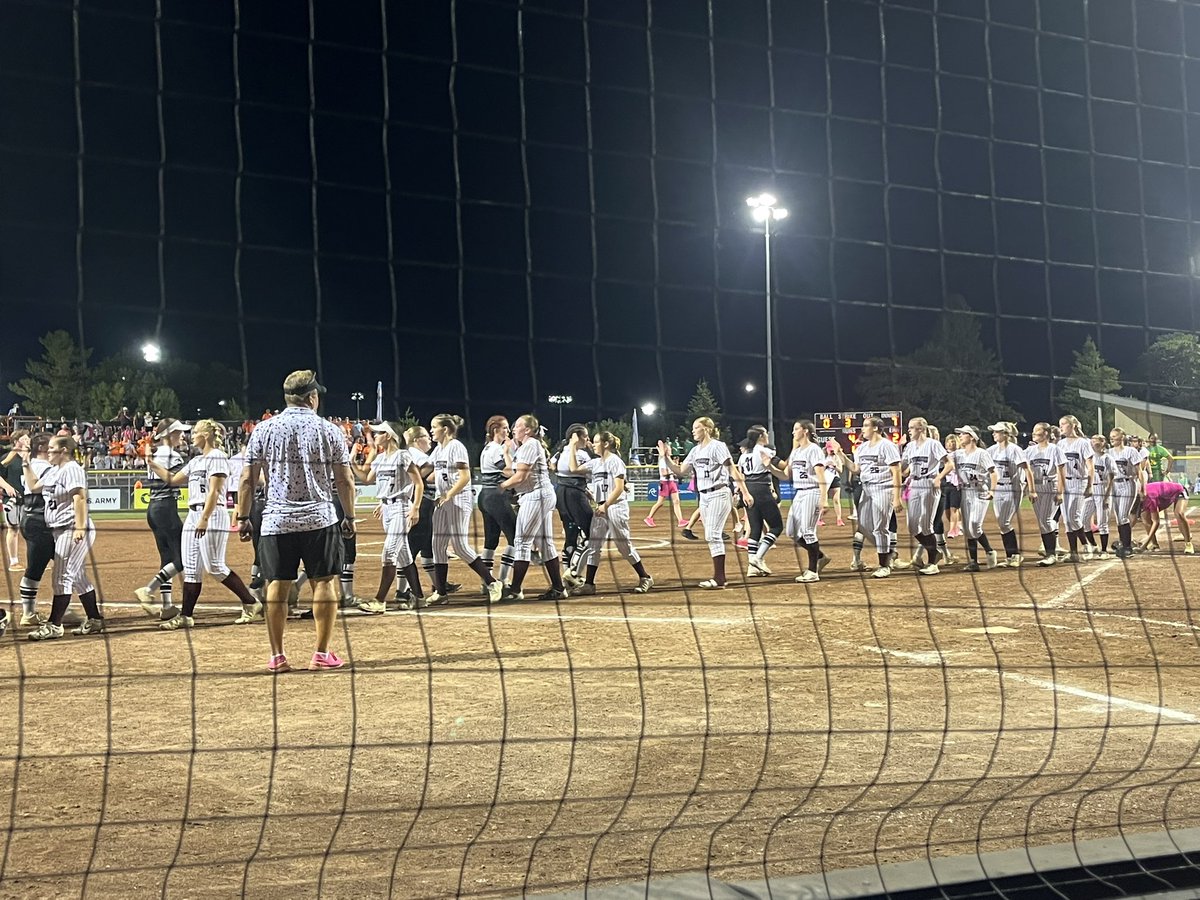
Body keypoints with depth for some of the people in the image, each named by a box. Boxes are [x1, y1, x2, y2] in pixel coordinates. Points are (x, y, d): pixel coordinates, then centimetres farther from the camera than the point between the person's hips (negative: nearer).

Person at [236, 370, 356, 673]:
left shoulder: (264, 429, 2)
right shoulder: (329, 430, 0)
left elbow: (247, 479, 1)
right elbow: (345, 481, 1)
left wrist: (243, 517, 8)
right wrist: (349, 516, 12)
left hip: (277, 521, 1)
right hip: (320, 519, -1)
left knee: (277, 587, 6)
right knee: (323, 583, 7)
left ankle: (277, 656, 7)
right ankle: (322, 653, 7)